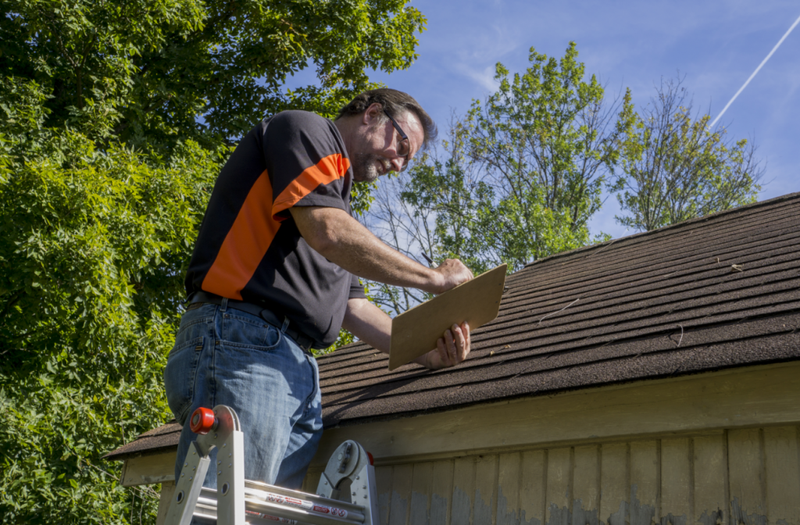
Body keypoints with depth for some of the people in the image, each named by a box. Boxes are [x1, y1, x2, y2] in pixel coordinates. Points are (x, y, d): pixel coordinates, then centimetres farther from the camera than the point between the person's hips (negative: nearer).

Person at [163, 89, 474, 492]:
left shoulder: (335, 187, 32)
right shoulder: (302, 128, 6)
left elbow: (348, 303, 27)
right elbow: (327, 233, -12)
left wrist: (423, 352, 11)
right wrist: (434, 278, -3)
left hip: (298, 372, 9)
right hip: (243, 341, -9)